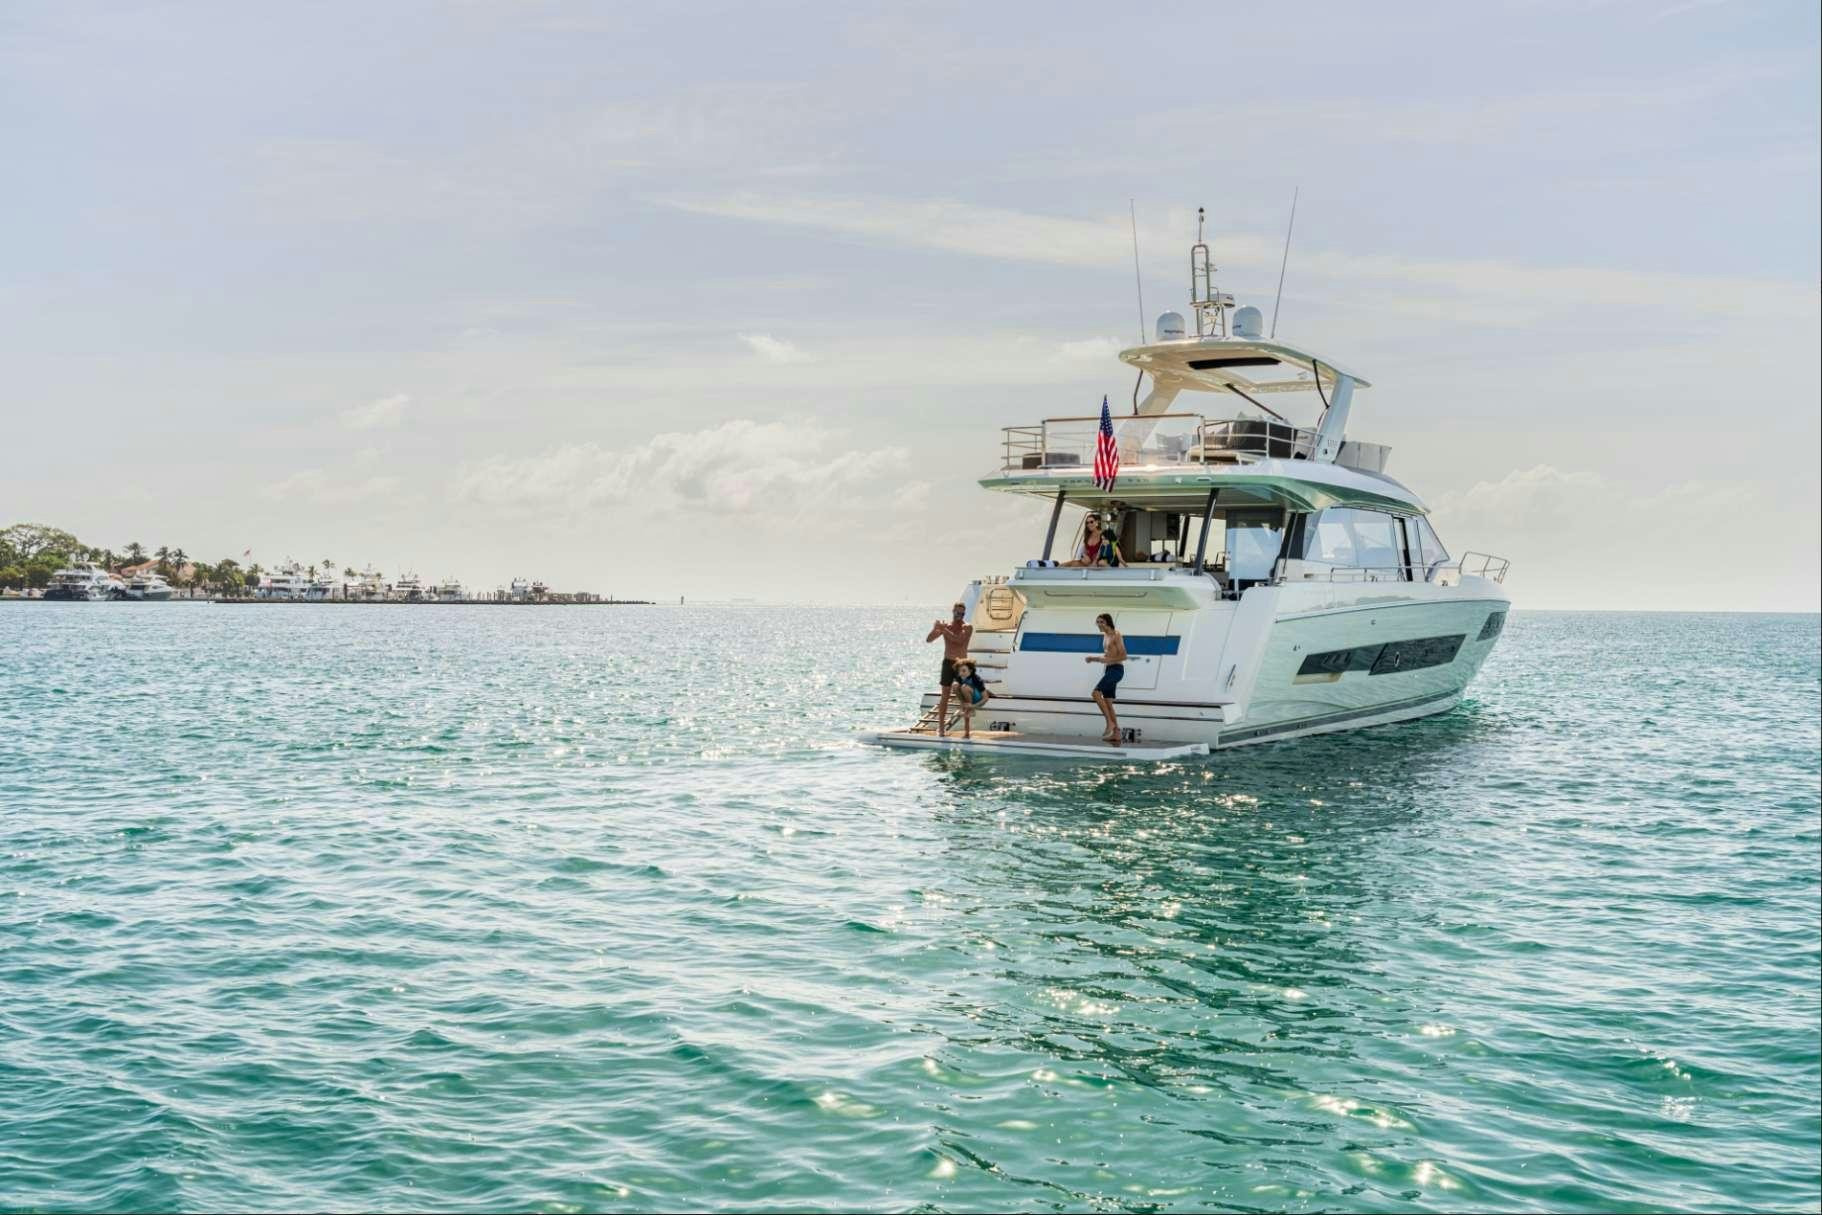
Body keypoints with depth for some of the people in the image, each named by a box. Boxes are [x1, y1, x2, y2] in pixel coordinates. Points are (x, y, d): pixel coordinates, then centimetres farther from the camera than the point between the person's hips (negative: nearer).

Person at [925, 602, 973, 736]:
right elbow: (928, 640, -2)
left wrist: (944, 630, -23)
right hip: (948, 663, 1)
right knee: (945, 696, 0)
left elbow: (959, 640, -21)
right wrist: (935, 629, -20)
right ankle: (941, 727, 2)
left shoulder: (967, 627, -2)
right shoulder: (945, 626, 5)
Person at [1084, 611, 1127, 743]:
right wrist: (1094, 659, 11)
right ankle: (1116, 733, 9)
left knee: (1096, 692, -22)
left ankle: (1110, 722, -17)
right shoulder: (1105, 636, 18)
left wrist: (1107, 660, -24)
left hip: (1116, 669, -9)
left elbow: (1124, 656, -15)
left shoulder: (1116, 635, -9)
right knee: (1107, 702, 7)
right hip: (1108, 670, 9)